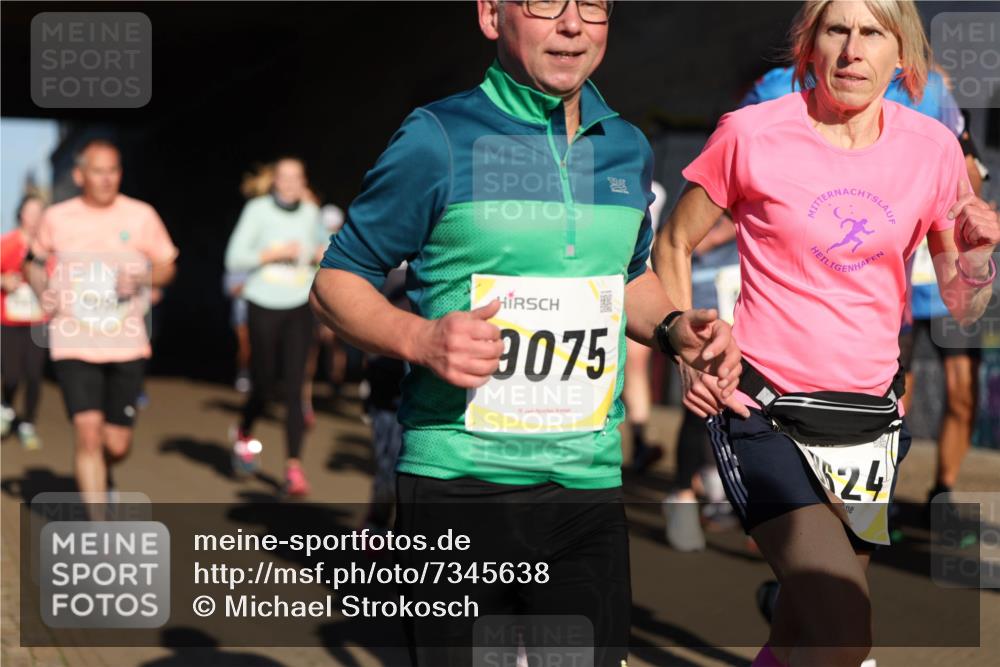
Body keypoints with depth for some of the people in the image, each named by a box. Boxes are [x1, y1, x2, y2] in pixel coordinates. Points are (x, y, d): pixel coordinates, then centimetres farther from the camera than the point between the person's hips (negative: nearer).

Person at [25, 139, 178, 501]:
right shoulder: (56, 218, 2)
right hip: (74, 344, -1)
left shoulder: (141, 216, 1)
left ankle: (102, 474, 43)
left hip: (127, 345, 1)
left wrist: (141, 277, -13)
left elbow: (167, 267, 7)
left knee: (117, 444, 5)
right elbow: (35, 261, 18)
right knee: (87, 430, -14)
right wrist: (43, 291, -2)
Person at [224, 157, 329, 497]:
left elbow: (320, 241, 26)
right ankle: (244, 434, 38)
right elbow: (234, 258, -9)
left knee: (294, 389, -7)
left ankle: (294, 468, -8)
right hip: (264, 306, -2)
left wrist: (322, 253, 3)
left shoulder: (310, 212, 5)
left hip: (299, 307, 2)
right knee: (263, 388, 4)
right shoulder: (257, 209, -5)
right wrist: (275, 254, -18)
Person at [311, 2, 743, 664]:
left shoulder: (628, 149, 10)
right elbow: (337, 280, -2)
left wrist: (673, 328, 6)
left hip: (590, 487, 4)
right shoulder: (438, 139, -6)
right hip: (457, 484, -4)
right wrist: (418, 338, -20)